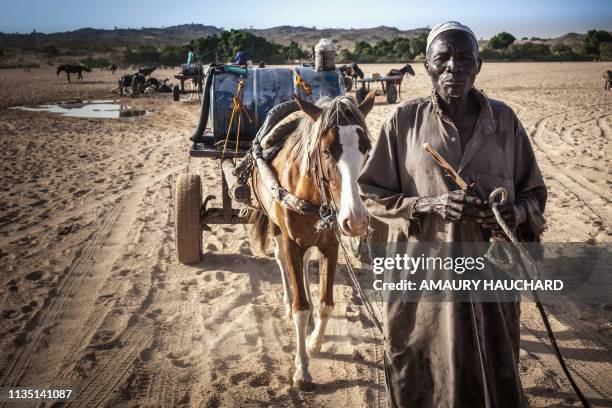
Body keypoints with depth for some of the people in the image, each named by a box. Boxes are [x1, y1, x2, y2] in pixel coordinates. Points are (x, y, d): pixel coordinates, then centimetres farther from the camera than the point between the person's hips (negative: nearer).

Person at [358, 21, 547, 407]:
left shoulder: (503, 119, 1)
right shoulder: (405, 120, -4)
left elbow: (534, 190, 9)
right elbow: (373, 193, -2)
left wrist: (517, 213, -14)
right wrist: (430, 205, -17)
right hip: (424, 272, -1)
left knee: (493, 374, 14)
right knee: (424, 376, 13)